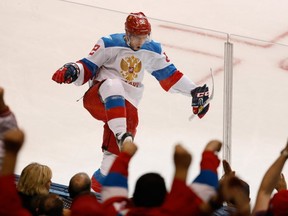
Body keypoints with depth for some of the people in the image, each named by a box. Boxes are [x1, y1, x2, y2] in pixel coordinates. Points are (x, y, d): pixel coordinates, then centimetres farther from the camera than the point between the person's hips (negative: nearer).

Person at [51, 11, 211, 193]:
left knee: (124, 133, -14)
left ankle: (101, 179, -4)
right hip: (98, 97, -5)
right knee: (113, 85, -38)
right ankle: (121, 134, -50)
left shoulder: (153, 50, 5)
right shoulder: (110, 44, -10)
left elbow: (170, 75, 15)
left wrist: (194, 91, 12)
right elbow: (88, 67, -6)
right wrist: (72, 71, -27)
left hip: (127, 104, 5)